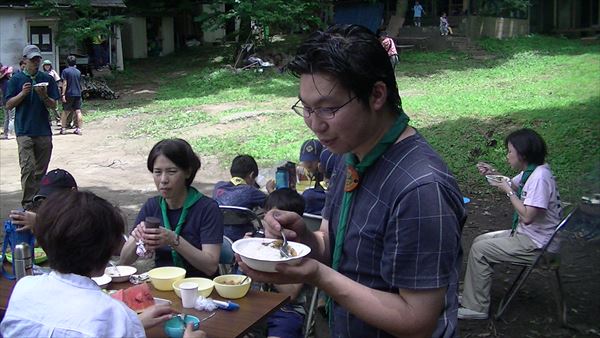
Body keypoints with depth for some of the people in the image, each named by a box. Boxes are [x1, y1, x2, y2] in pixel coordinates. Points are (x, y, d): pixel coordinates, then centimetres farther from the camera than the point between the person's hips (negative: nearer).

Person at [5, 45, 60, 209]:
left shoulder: (47, 79, 7)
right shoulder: (16, 79, 3)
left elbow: (53, 105, 6)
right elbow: (9, 105, 1)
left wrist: (44, 96, -14)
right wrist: (22, 93, -14)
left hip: (44, 131, 3)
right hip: (24, 131, -2)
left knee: (41, 170, 8)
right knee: (28, 168, -12)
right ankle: (28, 203, -8)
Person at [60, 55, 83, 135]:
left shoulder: (65, 71, -5)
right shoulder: (78, 72, 9)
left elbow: (64, 84, -11)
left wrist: (63, 94, -11)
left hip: (69, 94, -4)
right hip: (78, 94, 4)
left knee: (65, 112, 6)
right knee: (78, 111, 2)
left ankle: (63, 129, 9)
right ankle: (79, 129, -1)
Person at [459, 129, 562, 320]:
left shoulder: (540, 177, -26)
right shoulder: (530, 171, 4)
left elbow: (527, 216, -29)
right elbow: (513, 185, 23)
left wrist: (508, 191, -18)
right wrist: (493, 174, 3)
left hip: (535, 245, -10)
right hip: (526, 235, 10)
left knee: (479, 250, -10)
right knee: (480, 241, 13)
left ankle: (476, 308, 0)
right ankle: (471, 297, 19)